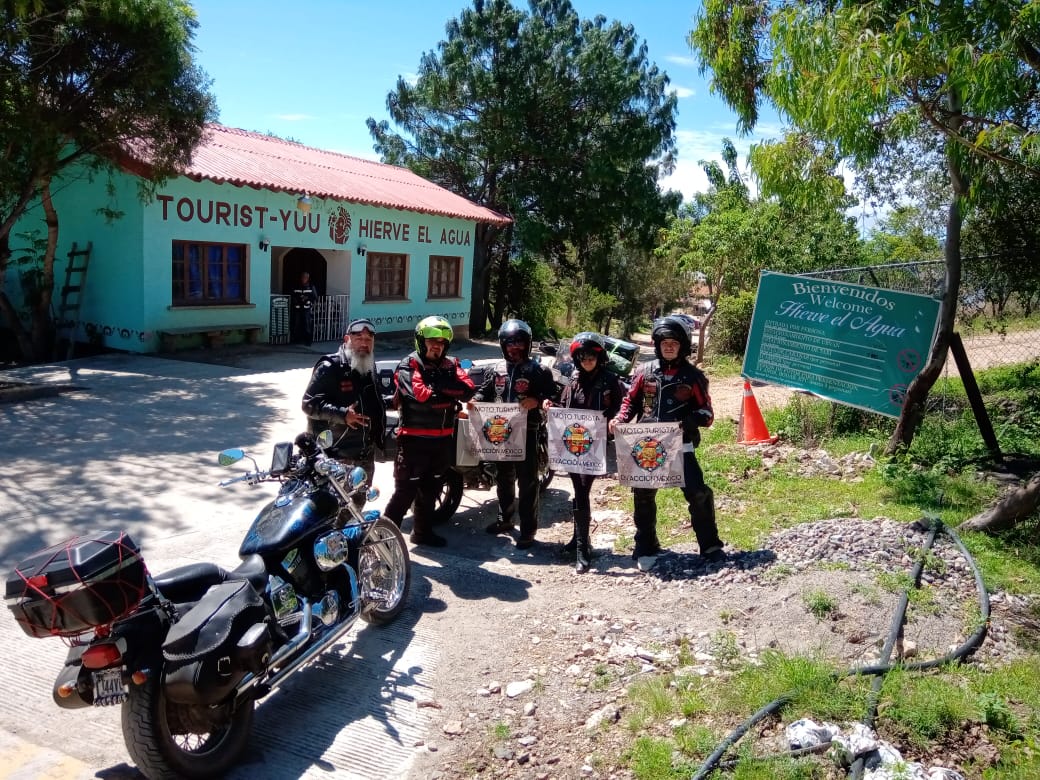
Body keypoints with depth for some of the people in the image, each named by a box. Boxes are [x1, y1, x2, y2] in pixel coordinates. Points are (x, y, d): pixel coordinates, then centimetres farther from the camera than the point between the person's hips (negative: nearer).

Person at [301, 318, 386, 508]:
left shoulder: (371, 368, 14)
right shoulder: (329, 367, -12)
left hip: (365, 454, 8)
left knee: (357, 503, 20)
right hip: (335, 455, -8)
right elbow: (309, 404, -19)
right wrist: (342, 414, -30)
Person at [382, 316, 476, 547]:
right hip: (414, 439, -6)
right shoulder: (409, 366, -8)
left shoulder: (450, 365, 8)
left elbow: (468, 390, -8)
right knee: (406, 491, -4)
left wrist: (439, 384, -19)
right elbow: (421, 396, -25)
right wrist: (451, 394, -14)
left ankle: (422, 532, 33)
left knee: (430, 490, 18)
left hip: (442, 439, 6)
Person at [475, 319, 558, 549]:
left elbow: (553, 396, -7)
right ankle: (505, 519, 35)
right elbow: (485, 392, 14)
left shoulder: (538, 371, -6)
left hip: (526, 432, -5)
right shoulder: (497, 369, 9)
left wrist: (537, 402, -25)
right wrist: (475, 400, -6)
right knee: (503, 477, 18)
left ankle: (528, 529, 8)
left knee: (527, 481, 0)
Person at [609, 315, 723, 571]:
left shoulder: (693, 375, 0)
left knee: (698, 494, -7)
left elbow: (706, 413, 0)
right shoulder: (645, 371, 5)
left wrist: (690, 419, -21)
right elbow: (631, 401, 11)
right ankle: (646, 548, 23)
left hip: (681, 446, -2)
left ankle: (710, 546, 11)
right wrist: (620, 418, -8)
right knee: (643, 495, 8)